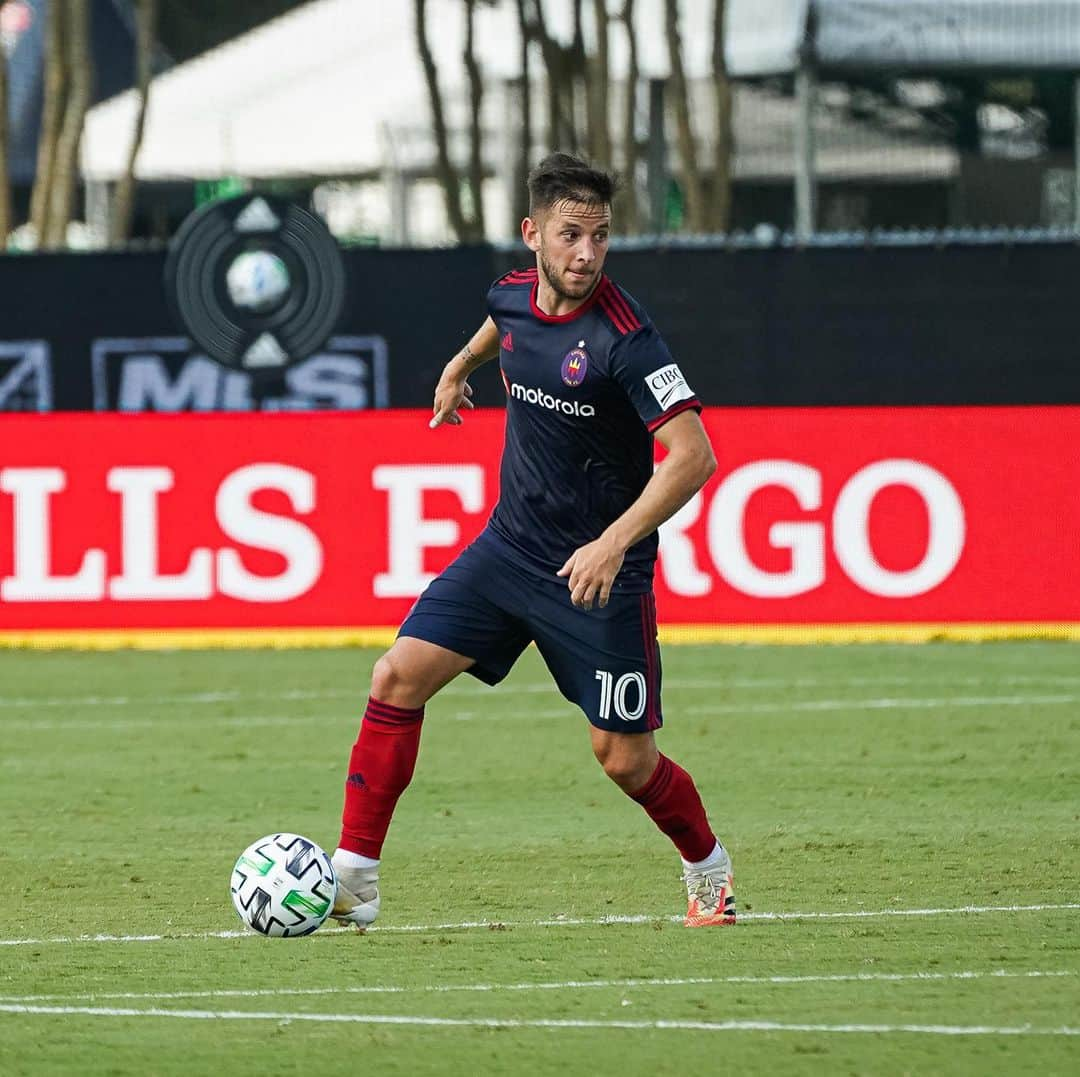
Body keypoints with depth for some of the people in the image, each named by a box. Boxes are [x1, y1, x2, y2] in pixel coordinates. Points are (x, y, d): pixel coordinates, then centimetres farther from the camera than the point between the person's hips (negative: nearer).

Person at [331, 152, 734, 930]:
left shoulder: (623, 337, -23)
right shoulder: (515, 294, -2)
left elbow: (693, 456, -28)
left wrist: (614, 543, -36)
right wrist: (461, 367, 43)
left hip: (598, 573, -6)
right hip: (509, 546, 6)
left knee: (625, 758, -1)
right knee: (399, 677, -8)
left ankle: (709, 870, 29)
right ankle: (354, 879, -3)